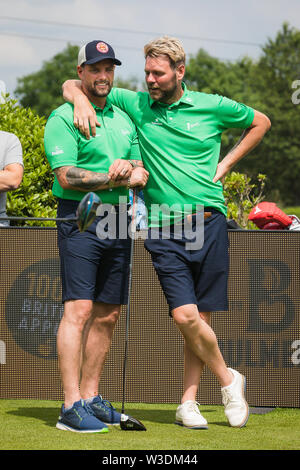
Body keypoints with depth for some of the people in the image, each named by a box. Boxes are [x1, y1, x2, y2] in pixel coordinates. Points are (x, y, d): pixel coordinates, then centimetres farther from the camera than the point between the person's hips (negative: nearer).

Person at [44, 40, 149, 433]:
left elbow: (142, 173, 15)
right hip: (80, 220, -7)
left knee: (108, 314, 7)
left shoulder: (124, 119, 18)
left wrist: (130, 173, -7)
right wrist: (114, 178, -13)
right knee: (79, 310, -13)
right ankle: (71, 406, -16)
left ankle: (91, 397, 15)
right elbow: (66, 176, -13)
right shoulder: (64, 118, -4)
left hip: (118, 222, 7)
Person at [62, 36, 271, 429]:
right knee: (185, 315, -13)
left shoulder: (213, 107, 5)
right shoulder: (135, 104, 6)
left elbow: (260, 122, 22)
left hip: (209, 223, 0)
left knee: (200, 317, 0)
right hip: (164, 229, 0)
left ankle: (188, 403, 10)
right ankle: (228, 379, 8)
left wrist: (227, 162, 12)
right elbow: (72, 85, 10)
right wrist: (80, 99, -13)